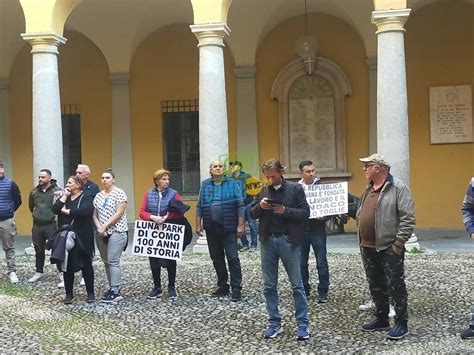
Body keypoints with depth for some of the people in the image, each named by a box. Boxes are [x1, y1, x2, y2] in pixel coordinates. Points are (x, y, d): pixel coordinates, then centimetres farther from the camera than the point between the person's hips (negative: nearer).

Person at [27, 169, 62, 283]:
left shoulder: (56, 190, -10)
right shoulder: (34, 191, 6)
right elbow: (31, 206, 22)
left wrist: (56, 218, -11)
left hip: (51, 225, -5)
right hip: (37, 226, 5)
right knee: (39, 250, 15)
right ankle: (39, 272, 29)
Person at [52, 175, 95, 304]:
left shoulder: (86, 198, -5)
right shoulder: (65, 197, 12)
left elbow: (85, 211, -25)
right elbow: (55, 209, -4)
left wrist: (66, 211, -14)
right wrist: (64, 196, -8)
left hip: (82, 238, -4)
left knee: (86, 265, 4)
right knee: (67, 266, 7)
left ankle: (90, 293, 15)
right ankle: (69, 294, 18)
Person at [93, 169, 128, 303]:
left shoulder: (119, 193, -6)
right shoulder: (98, 196, 12)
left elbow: (119, 214, -13)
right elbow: (95, 215, 10)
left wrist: (105, 226, -15)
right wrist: (99, 227, -7)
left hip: (116, 232, -7)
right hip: (101, 234, 7)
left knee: (113, 261, -10)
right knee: (106, 261, 8)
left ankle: (116, 292, -6)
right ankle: (112, 287, 17)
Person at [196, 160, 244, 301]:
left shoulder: (232, 184, 0)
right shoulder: (205, 184, 9)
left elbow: (240, 205, -3)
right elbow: (199, 206, 10)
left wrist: (240, 225, -8)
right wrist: (198, 224, 5)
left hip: (229, 228, -4)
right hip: (211, 229, 4)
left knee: (232, 258, -5)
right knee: (216, 258, 10)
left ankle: (236, 289, 0)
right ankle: (223, 287, 21)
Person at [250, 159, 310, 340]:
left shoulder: (295, 189, -3)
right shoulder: (261, 191, 8)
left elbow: (305, 212, -5)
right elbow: (252, 215, 10)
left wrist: (285, 210, -19)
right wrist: (260, 206, -11)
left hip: (288, 240, -4)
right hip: (267, 240, 4)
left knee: (297, 284, 2)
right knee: (269, 286, 8)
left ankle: (302, 324, 10)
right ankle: (274, 323, 18)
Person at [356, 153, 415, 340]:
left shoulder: (398, 188, -12)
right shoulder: (368, 189, 13)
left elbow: (408, 218, -16)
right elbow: (361, 214, 22)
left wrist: (398, 244, -17)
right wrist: (361, 240, 15)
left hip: (389, 248, -8)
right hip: (368, 248, 8)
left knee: (395, 286, 0)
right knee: (376, 286, 15)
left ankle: (401, 323, 9)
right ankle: (381, 319, 28)